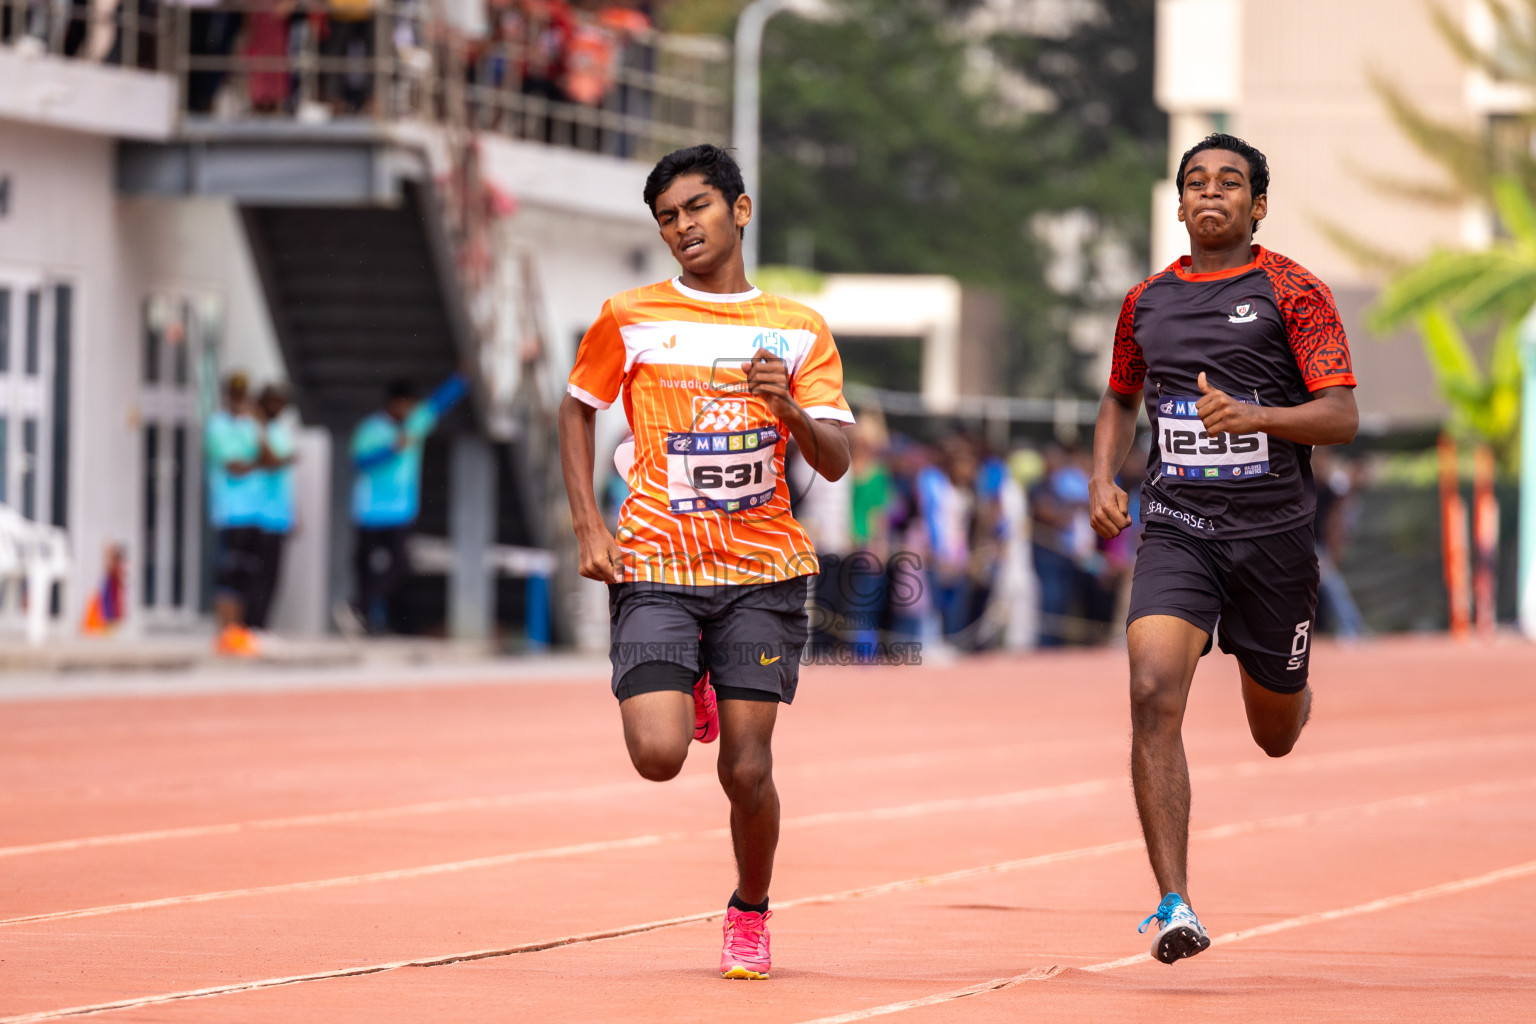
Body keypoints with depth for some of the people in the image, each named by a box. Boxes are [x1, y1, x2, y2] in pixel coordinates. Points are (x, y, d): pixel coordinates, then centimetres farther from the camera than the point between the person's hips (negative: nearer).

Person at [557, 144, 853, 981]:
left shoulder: (799, 332, 5)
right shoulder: (629, 319, 4)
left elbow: (835, 462, 2)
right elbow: (577, 408, 17)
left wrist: (790, 411, -19)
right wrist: (588, 525, 5)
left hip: (763, 573, 0)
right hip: (654, 567, 0)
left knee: (746, 768, -5)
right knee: (658, 755, -16)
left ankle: (750, 912, 23)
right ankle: (689, 695, 21)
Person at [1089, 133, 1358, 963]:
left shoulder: (1294, 292, -3)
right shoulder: (1146, 302, 10)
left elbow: (1342, 416, -10)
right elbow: (1120, 400, 27)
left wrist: (1252, 416, -27)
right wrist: (1102, 478, 8)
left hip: (1272, 529, -2)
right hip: (1177, 528, 2)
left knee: (1276, 736, 13)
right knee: (1153, 694, -22)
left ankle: (1292, 693, 55)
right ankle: (1174, 905, -23)